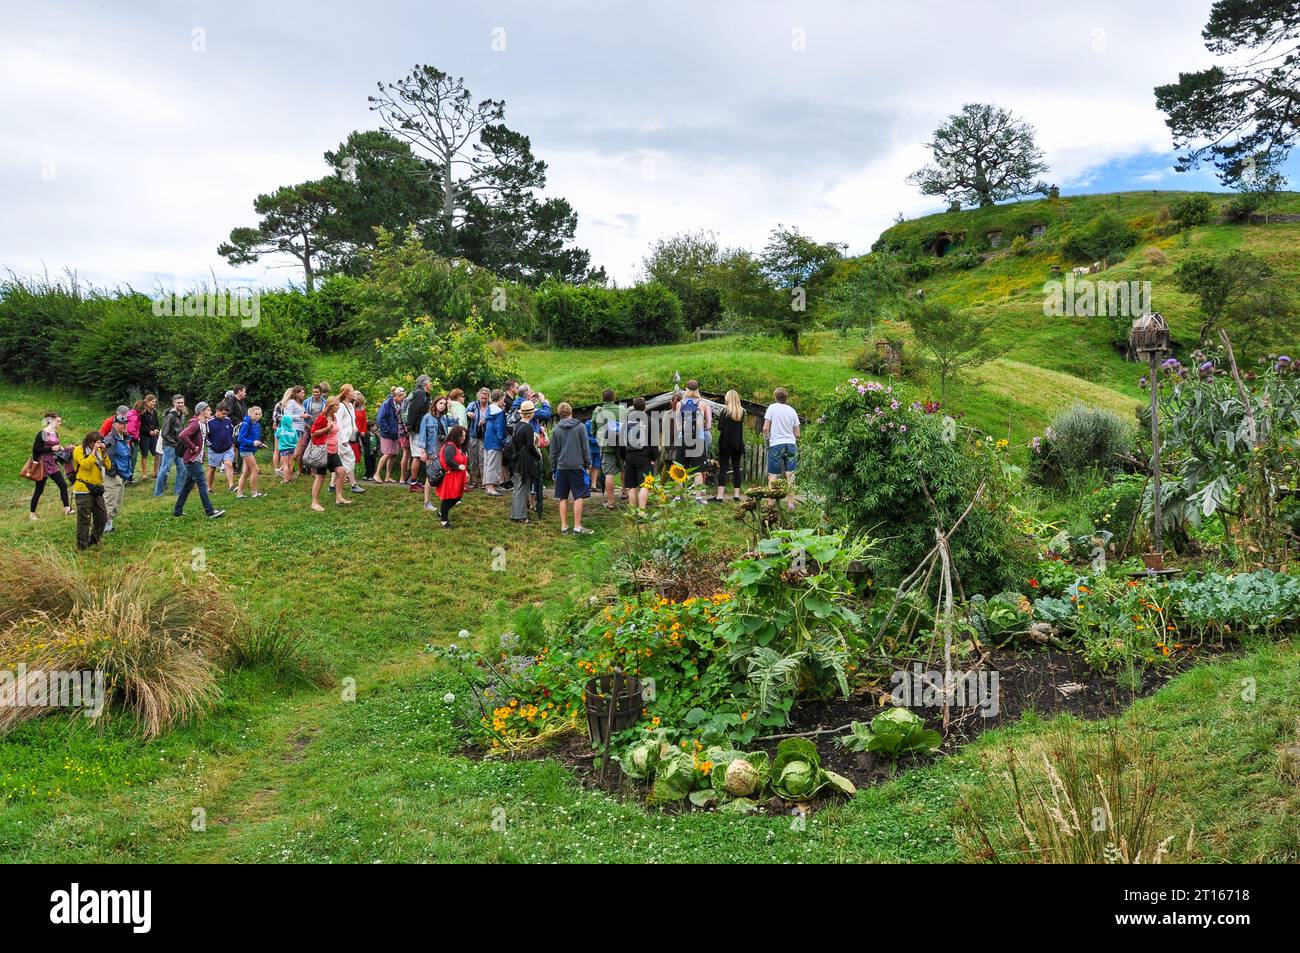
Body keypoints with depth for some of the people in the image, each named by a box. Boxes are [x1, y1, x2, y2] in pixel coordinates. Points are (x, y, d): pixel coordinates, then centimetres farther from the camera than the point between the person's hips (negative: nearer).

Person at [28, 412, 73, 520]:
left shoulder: (55, 434, 8)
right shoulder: (42, 433, -14)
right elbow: (35, 449, -17)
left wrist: (66, 449, 8)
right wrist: (51, 448, -22)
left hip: (53, 464, 7)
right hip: (43, 464, -7)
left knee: (63, 485, 3)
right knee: (39, 489, 2)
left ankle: (67, 509, 11)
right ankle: (32, 514, 14)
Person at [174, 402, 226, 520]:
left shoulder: (204, 424, 12)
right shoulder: (195, 424, -18)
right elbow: (182, 436, -31)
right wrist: (193, 448, -23)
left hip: (197, 459, 10)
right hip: (192, 459, -10)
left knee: (188, 485, 14)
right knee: (202, 484, -9)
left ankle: (177, 511, 21)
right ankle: (210, 512, -9)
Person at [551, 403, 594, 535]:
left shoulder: (556, 429, 3)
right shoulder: (580, 427, -3)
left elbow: (553, 451, 6)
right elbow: (585, 447, -2)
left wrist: (554, 467, 15)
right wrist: (588, 463, 8)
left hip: (561, 467, 3)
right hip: (577, 466, -3)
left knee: (563, 498, 8)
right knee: (579, 497, 0)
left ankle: (564, 527, 10)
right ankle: (577, 527, -3)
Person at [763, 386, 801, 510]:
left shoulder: (772, 407, -2)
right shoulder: (792, 410, 8)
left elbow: (765, 428, -7)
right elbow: (797, 434, 8)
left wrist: (767, 438, 12)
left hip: (776, 444, -3)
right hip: (791, 444, 3)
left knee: (773, 476, 0)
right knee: (790, 475, 5)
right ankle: (790, 503, 6)